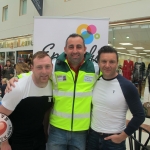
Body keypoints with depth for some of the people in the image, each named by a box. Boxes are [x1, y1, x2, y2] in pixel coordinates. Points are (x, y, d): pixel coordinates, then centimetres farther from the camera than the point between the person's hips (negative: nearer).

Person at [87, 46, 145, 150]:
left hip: (114, 140, -4)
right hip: (92, 136, 4)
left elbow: (140, 116, -11)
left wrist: (122, 136, -10)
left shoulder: (127, 86, -14)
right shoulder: (94, 82, -1)